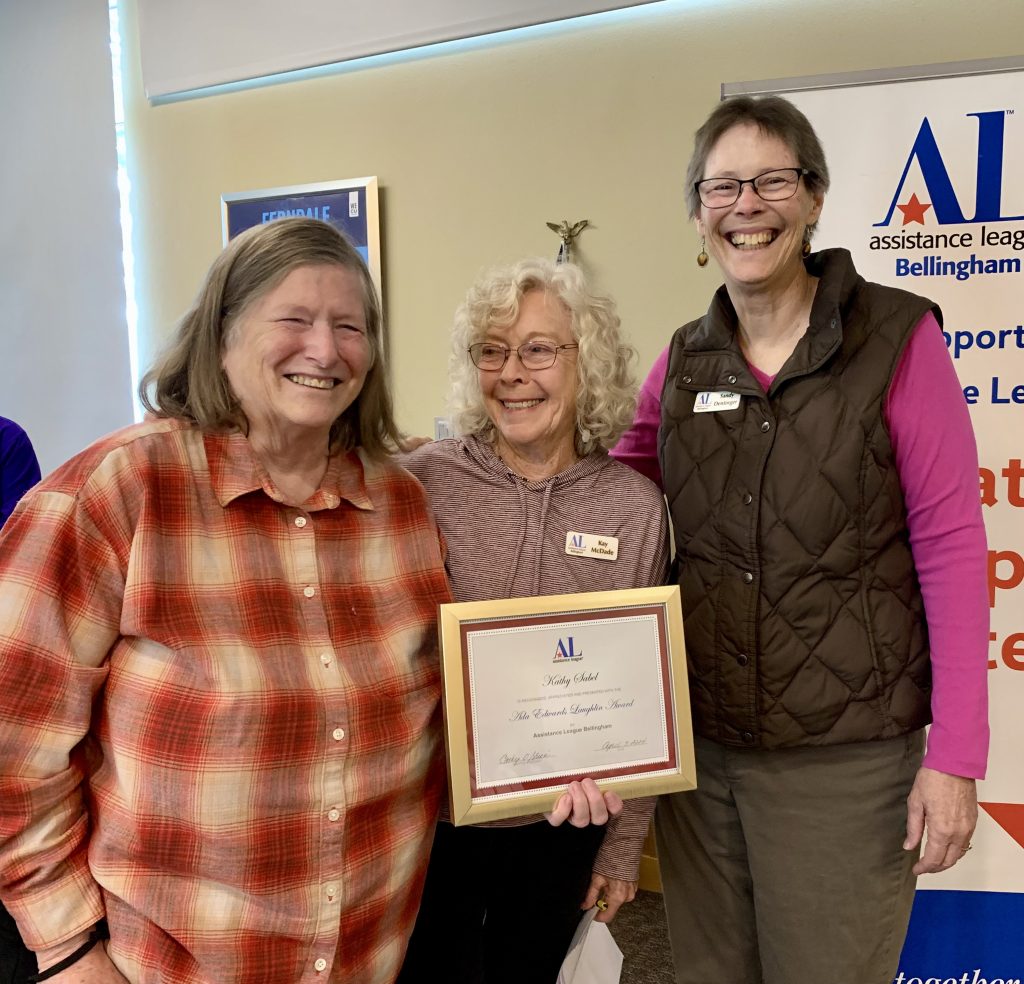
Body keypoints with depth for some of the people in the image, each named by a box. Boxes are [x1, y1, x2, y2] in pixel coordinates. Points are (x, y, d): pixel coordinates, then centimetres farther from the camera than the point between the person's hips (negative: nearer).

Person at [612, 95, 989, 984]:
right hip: (697, 742, 4)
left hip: (846, 758, -3)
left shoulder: (896, 338, -7)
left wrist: (955, 756, -11)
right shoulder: (684, 360, 5)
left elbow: (951, 545, -8)